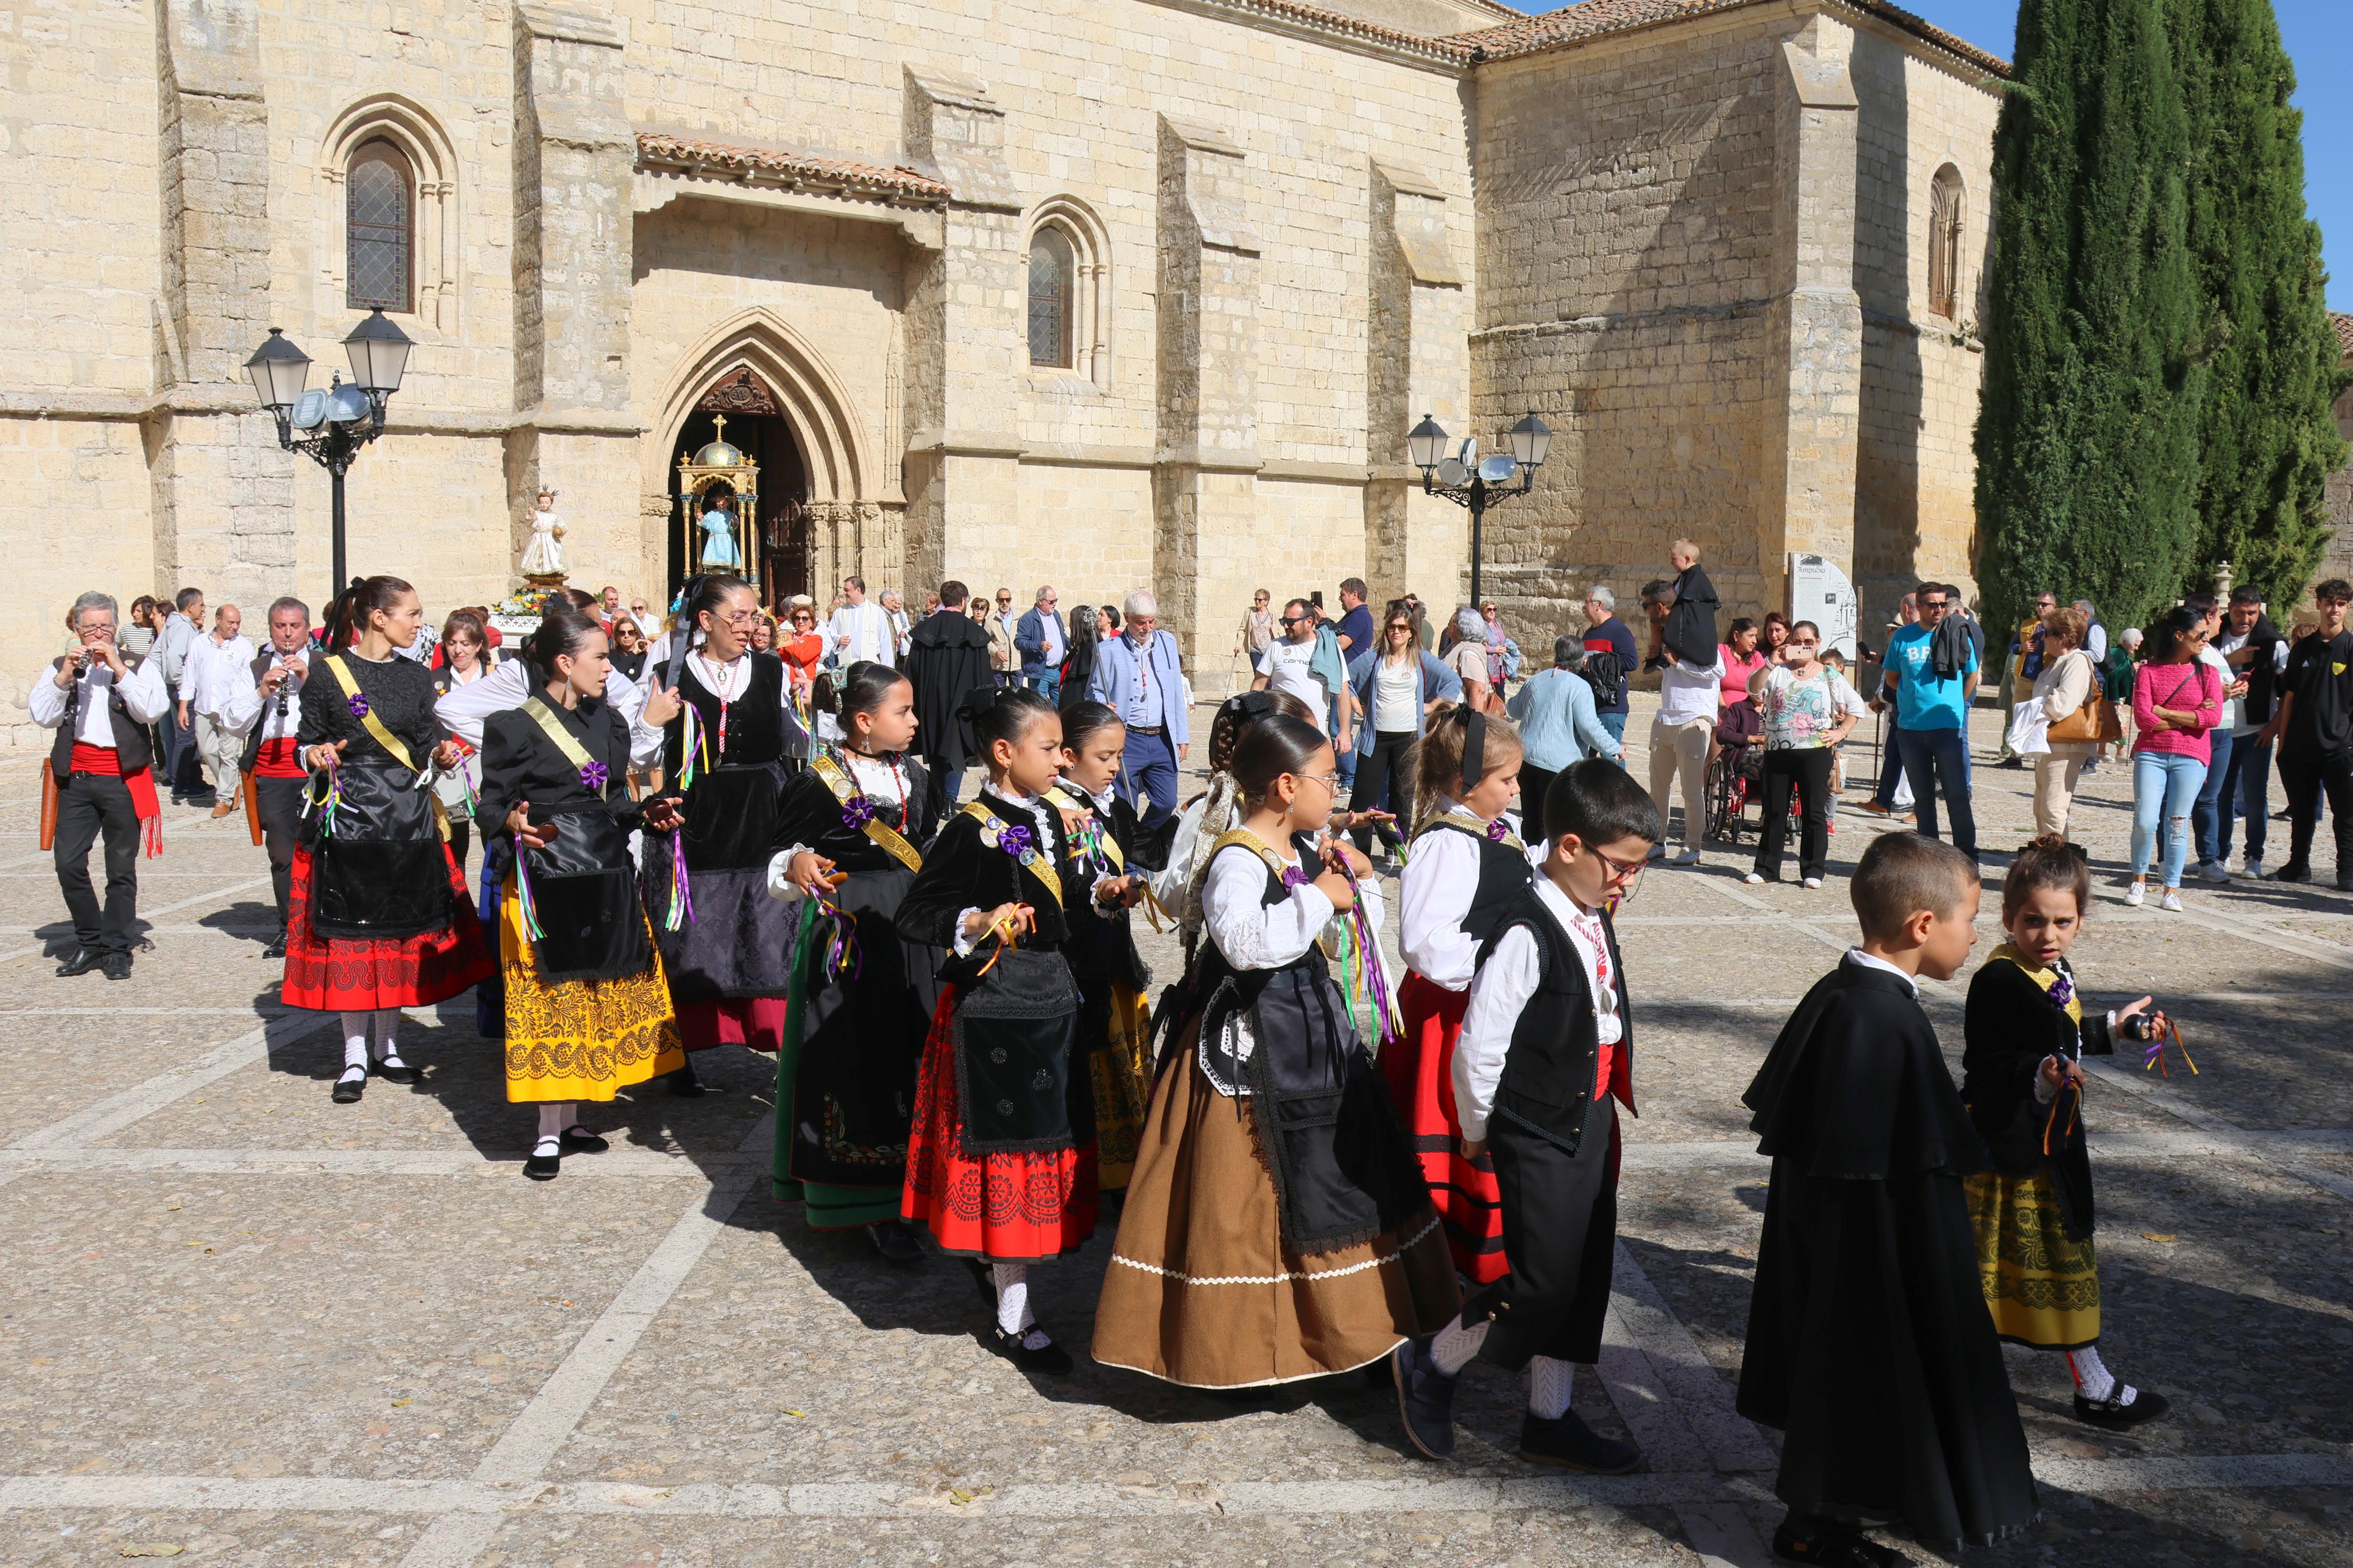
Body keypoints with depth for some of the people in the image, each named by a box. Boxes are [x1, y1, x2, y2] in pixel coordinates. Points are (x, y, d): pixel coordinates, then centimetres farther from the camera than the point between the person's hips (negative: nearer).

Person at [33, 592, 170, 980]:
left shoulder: (140, 666, 4)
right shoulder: (60, 668, 12)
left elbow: (151, 711, -13)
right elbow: (42, 716, -1)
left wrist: (118, 669, -15)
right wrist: (66, 676, -10)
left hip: (124, 778, -2)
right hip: (75, 778, 2)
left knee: (121, 867, 3)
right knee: (68, 863, -4)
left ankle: (115, 949, 13)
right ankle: (89, 942, 13)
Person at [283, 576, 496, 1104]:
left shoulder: (416, 677, 9)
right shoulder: (326, 672, -2)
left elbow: (424, 750, 10)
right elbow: (307, 742, 2)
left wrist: (441, 756, -11)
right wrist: (317, 757, -19)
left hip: (407, 816, 4)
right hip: (347, 816, -3)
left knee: (402, 928, 6)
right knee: (351, 929, 0)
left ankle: (387, 1046, 19)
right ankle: (355, 1055, 10)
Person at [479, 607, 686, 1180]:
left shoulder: (608, 722, 12)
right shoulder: (513, 727, -6)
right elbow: (493, 803, -6)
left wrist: (647, 812, 0)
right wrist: (513, 823, -26)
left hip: (607, 877, 6)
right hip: (544, 881, -6)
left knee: (595, 997, 9)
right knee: (547, 1001, -2)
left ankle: (570, 1119, 20)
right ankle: (548, 1132, 6)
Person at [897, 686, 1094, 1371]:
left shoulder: (1048, 818, 8)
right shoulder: (973, 829, -16)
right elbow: (914, 913, -19)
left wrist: (1097, 894, 8)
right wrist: (977, 924, -33)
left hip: (1051, 999, 8)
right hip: (995, 1009, -8)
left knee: (1045, 1137, 17)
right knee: (1008, 1147, -1)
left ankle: (992, 1258, 39)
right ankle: (1014, 1319, 10)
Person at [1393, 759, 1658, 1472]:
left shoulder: (1594, 920, 5)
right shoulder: (1526, 933, -23)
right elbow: (1478, 1048, -22)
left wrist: (1613, 1099, 17)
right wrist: (1477, 1130, -9)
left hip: (1591, 1119, 9)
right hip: (1537, 1133, -9)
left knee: (1585, 1274, 14)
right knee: (1543, 1281, -5)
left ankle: (1550, 1419, 28)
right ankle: (1430, 1367, 18)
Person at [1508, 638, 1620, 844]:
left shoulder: (1536, 680, 10)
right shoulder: (1580, 686, -9)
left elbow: (1513, 710, 25)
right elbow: (1589, 727, -15)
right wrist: (1614, 748, -3)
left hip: (1526, 759, 6)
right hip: (1558, 765, -6)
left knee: (1530, 823, 15)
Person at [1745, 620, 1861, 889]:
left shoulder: (1829, 675, 8)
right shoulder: (1778, 672, 7)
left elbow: (1855, 705, 13)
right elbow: (1754, 689, -10)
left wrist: (1842, 732, 1)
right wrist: (1771, 664, -20)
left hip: (1815, 751, -1)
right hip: (1777, 750, 1)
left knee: (1814, 812, 1)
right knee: (1774, 811, 6)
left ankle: (1813, 870, 7)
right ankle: (1766, 867, 13)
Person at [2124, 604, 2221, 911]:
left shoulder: (2207, 673, 9)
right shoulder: (2148, 670, 3)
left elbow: (2214, 717, -6)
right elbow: (2143, 718, -7)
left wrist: (2163, 713, -8)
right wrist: (2190, 717, -7)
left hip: (2190, 758, 1)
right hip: (2151, 753, -1)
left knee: (2177, 824, -1)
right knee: (2145, 821, -8)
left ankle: (2172, 889, 9)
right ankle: (2139, 879, 13)